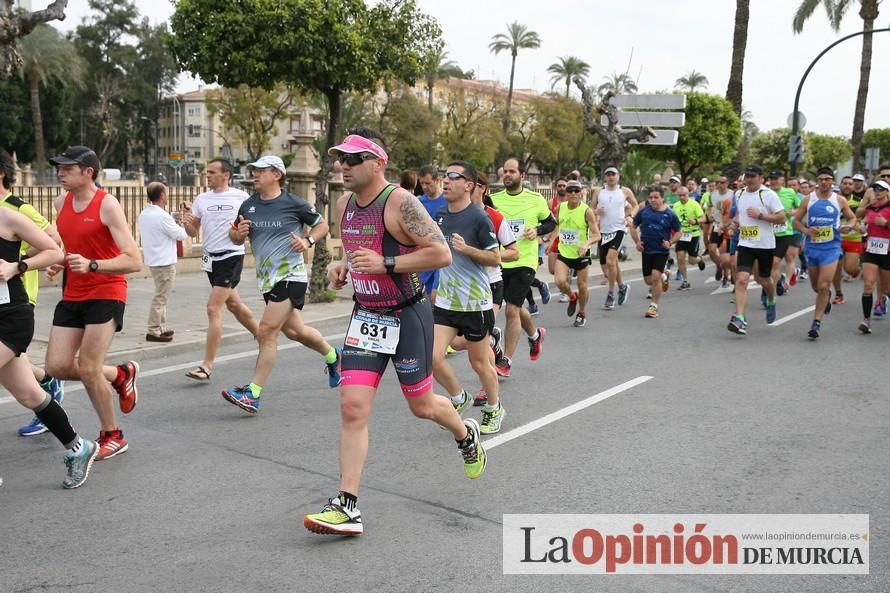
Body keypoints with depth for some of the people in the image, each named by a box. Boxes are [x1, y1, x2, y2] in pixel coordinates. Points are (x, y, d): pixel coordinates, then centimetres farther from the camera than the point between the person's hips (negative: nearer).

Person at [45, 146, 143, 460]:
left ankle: (112, 437, 13)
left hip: (106, 294, -7)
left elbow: (134, 261, -19)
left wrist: (92, 266, -33)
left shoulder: (107, 204, -14)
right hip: (72, 295, 7)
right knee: (57, 367, 2)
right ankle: (121, 374, 28)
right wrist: (57, 263, 4)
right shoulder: (61, 202, 7)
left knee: (87, 369, -8)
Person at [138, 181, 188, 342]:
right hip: (165, 262, -9)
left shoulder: (144, 214, 7)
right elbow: (181, 235, -14)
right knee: (160, 297, -4)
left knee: (161, 296, 18)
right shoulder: (162, 216, -20)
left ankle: (162, 328, 23)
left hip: (153, 261, 9)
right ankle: (153, 331, -2)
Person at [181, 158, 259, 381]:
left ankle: (207, 366, -10)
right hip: (210, 258, 6)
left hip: (231, 256, -6)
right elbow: (194, 232, 9)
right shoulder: (201, 199, 7)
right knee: (234, 305, 19)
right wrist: (187, 224, -12)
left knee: (213, 309, -13)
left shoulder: (241, 197, -5)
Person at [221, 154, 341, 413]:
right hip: (266, 279, 7)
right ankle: (333, 357, 45)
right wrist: (238, 233, -7)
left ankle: (253, 394, -7)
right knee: (294, 330, 19)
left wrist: (308, 240, -13)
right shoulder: (248, 206, 7)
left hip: (290, 276, -7)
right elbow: (236, 239, 16)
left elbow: (322, 224, 5)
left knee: (266, 332, -12)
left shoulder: (294, 204, -7)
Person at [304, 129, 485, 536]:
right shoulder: (344, 203, 6)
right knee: (352, 407, -6)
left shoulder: (400, 202, -18)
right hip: (366, 316, 6)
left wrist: (385, 264, -26)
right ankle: (347, 507, -2)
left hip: (407, 317, -6)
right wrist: (341, 266, 3)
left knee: (422, 406, 11)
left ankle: (466, 434, 45)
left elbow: (442, 254, -20)